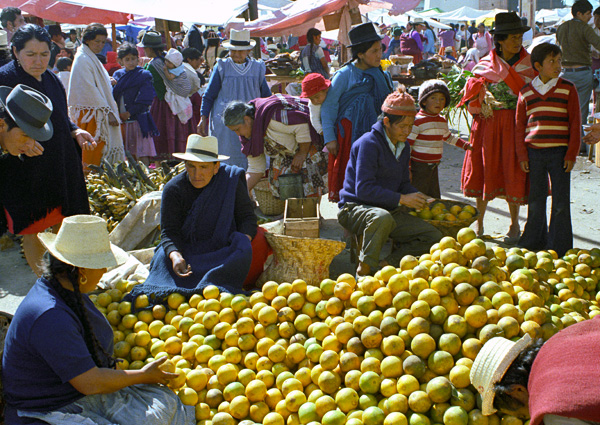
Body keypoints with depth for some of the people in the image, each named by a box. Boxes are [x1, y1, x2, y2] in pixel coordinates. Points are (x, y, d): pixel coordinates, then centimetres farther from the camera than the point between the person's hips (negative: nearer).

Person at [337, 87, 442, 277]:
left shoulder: (404, 146, 11)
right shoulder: (369, 143, -15)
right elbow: (363, 189, -22)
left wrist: (417, 197, -3)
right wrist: (401, 199, -24)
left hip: (390, 210, 8)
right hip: (355, 209, -8)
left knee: (434, 236, -6)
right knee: (383, 217, -43)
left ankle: (387, 264, -11)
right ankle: (365, 269, -25)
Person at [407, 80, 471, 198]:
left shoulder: (442, 121, 12)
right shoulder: (418, 120, -13)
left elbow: (448, 137, 33)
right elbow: (407, 144, -13)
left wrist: (465, 145, 33)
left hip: (433, 167, 8)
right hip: (418, 167, -8)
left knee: (435, 199, 12)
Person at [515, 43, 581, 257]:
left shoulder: (567, 89, 2)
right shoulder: (526, 92, 6)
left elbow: (575, 123, 2)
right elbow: (519, 125, 10)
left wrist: (571, 154, -4)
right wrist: (522, 155, 3)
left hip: (559, 152, -2)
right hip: (534, 152, 2)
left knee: (560, 201, 2)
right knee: (535, 199, 11)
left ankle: (559, 247, 11)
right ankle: (534, 241, 26)